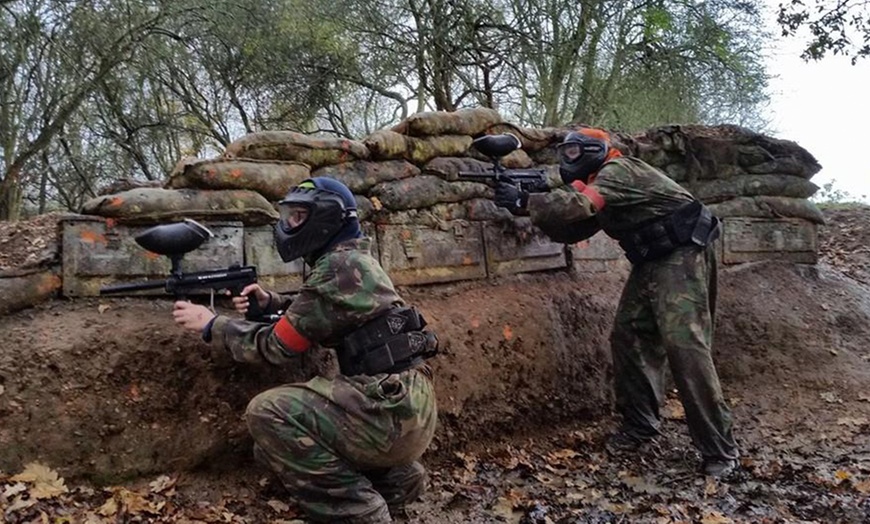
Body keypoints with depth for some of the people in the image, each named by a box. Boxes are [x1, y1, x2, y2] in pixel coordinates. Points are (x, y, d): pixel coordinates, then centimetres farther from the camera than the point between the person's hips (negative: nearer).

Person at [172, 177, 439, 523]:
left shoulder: (339, 266, -14)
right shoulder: (351, 259, 16)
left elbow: (277, 346, -10)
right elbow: (310, 313, 29)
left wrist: (211, 324, 1)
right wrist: (269, 302, 12)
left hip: (395, 405, -10)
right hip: (399, 400, 10)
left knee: (268, 413, -16)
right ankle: (397, 477, 19)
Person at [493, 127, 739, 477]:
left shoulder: (618, 171, -14)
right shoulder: (598, 187, 15)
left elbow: (579, 204, -30)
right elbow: (571, 230, 10)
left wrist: (523, 202, -24)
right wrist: (532, 206, -4)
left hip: (681, 256, -10)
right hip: (651, 263, 10)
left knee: (685, 345, -15)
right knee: (628, 337, 5)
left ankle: (719, 450, -8)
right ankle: (640, 424, 17)